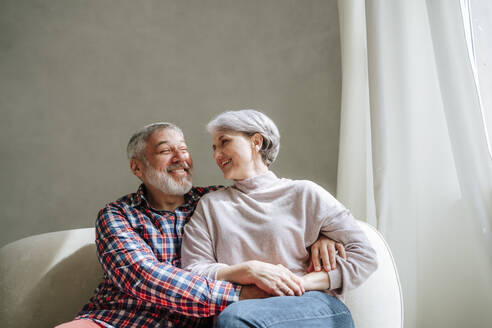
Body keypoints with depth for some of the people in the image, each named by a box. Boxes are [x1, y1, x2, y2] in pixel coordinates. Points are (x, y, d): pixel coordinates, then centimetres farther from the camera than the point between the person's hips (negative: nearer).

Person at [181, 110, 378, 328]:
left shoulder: (304, 194, 10)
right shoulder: (210, 205, 17)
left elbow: (365, 256, 6)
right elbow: (192, 272, 7)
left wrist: (304, 282, -8)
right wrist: (249, 271, -10)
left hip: (316, 306, -1)